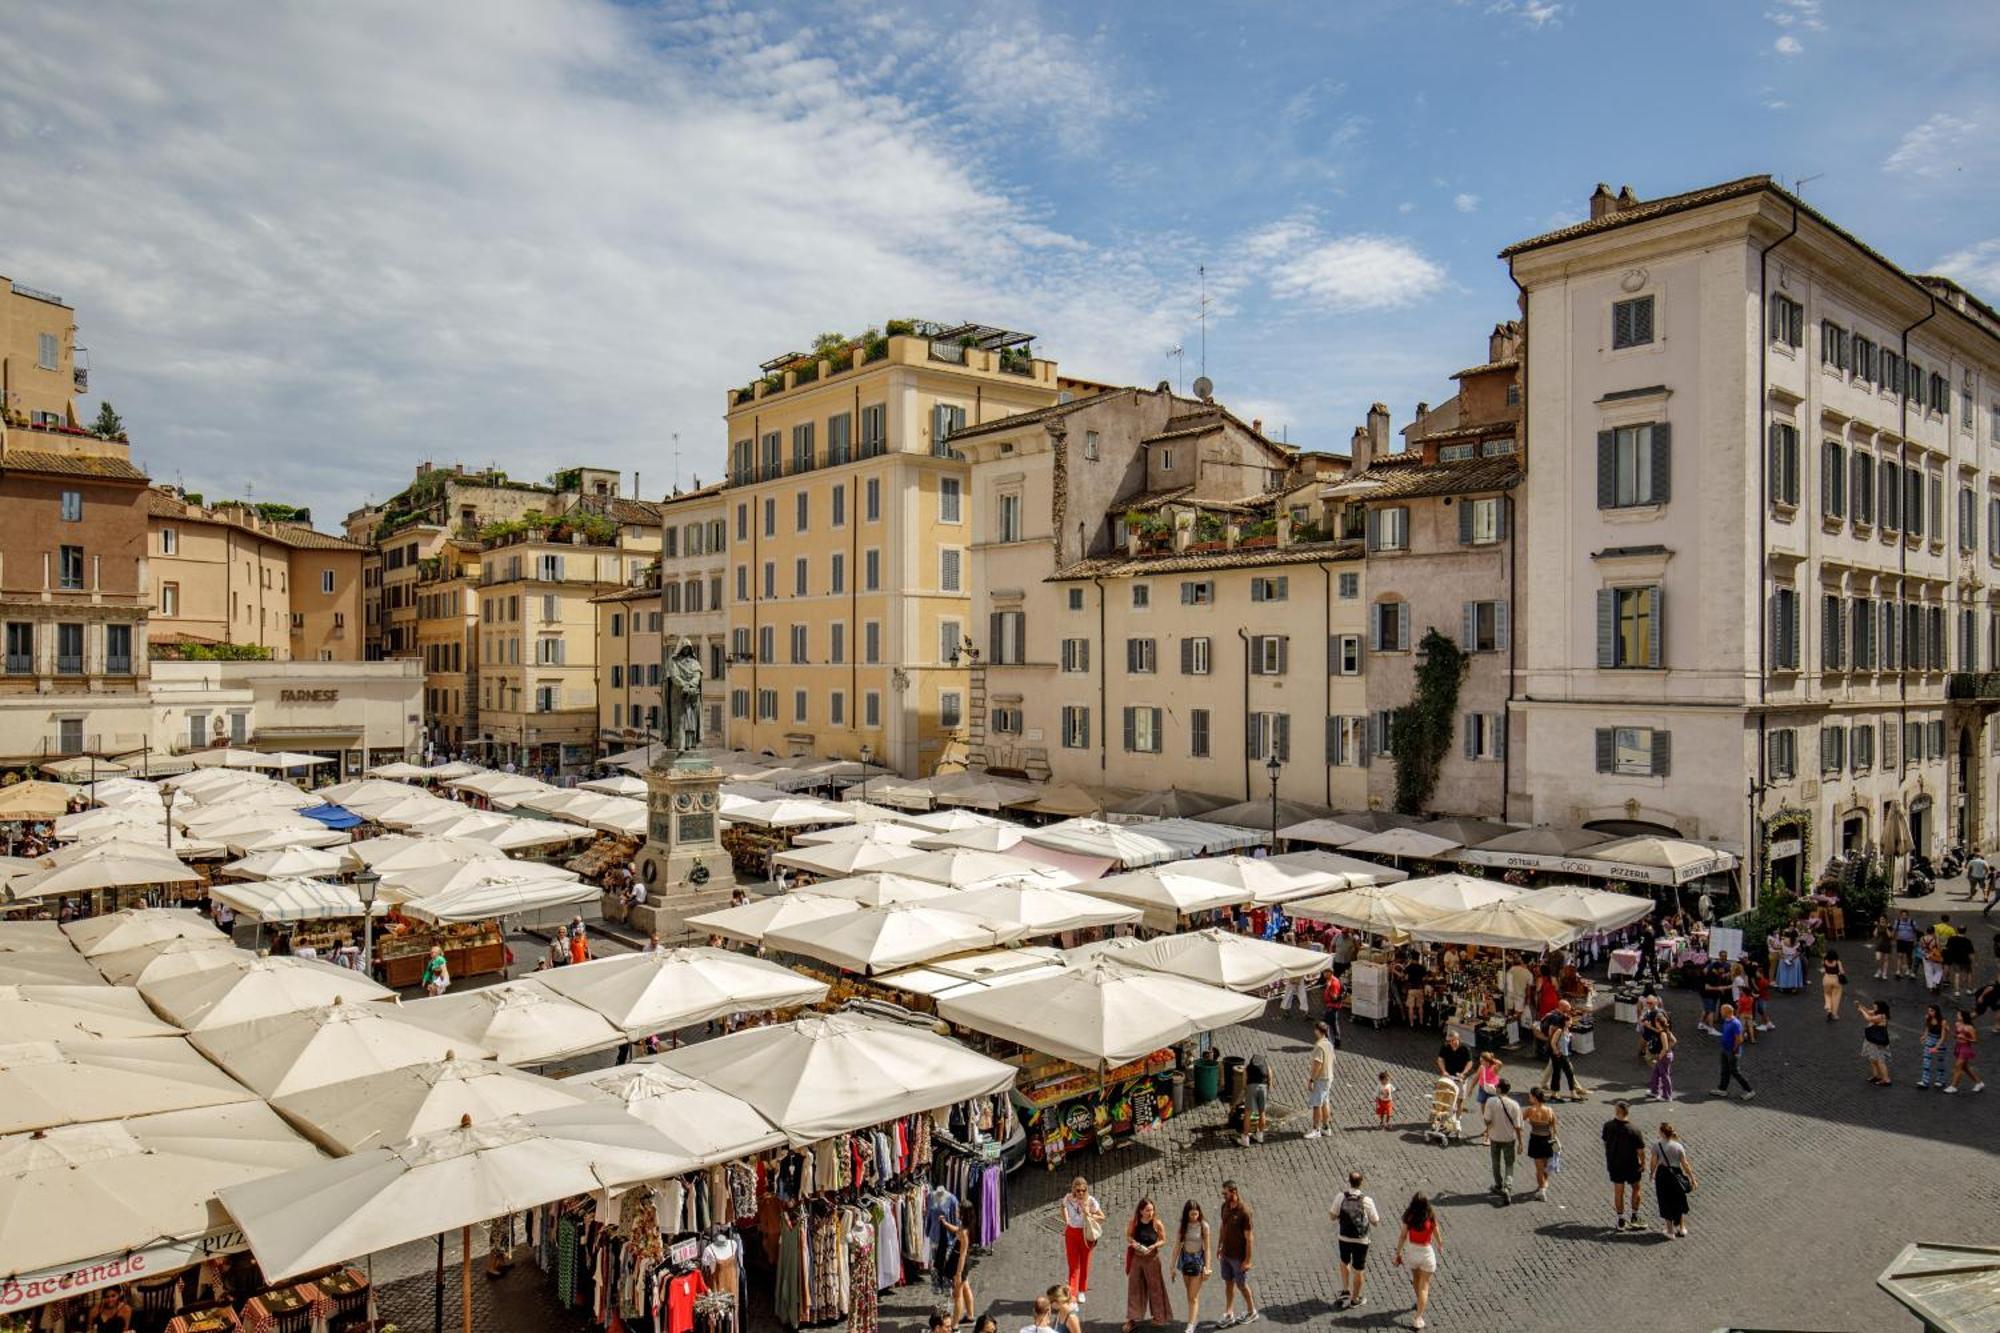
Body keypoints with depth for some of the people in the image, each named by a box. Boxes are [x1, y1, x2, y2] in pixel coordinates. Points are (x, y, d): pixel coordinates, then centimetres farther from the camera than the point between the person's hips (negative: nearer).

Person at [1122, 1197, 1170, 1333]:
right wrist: (1133, 1243, -17)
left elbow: (1163, 1240, -3)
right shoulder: (1133, 1223, -10)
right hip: (1136, 1258, 1)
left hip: (1152, 1258, -1)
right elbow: (1128, 1236, 4)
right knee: (1134, 1288, 4)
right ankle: (1132, 1319, 10)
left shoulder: (1157, 1224, -12)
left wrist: (1153, 1246, -19)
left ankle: (1157, 1315, 30)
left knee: (1154, 1286, 11)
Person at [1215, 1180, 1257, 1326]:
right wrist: (1219, 1247, 13)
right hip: (1226, 1254, 6)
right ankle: (1229, 1316, 25)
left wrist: (1248, 1260, -18)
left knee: (1241, 1284, 11)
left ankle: (1252, 1313, 33)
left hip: (1238, 1256, -6)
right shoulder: (1225, 1206, -4)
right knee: (1228, 1283, 14)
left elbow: (1249, 1238, -21)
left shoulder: (1244, 1211, -26)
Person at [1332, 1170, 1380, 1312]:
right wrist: (1378, 1218, 13)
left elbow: (1333, 1216, -3)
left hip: (1344, 1238, 2)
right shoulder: (1367, 1201, -19)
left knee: (1344, 1262, 29)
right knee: (1358, 1270, 15)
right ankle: (1354, 1300, 28)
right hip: (1360, 1241, -2)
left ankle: (1345, 1291, 33)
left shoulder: (1341, 1197, -13)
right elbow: (1375, 1222, -8)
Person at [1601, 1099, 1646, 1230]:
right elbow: (1640, 1150, -17)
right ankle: (1634, 1218, 30)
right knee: (1635, 1189, 22)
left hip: (1614, 1164, 2)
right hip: (1631, 1165, -2)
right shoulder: (1634, 1130, -23)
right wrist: (1643, 1163, 2)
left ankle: (1621, 1222, 20)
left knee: (1618, 1192, 13)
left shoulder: (1608, 1126, -13)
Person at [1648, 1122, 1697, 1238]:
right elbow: (1685, 1164, -8)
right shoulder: (1679, 1146, -11)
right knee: (1679, 1202, 23)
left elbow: (1654, 1161, -7)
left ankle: (1670, 1230, 21)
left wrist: (1652, 1173, 12)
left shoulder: (1657, 1144, -13)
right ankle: (1681, 1228, 32)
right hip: (1676, 1175, 1)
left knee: (1666, 1203, 13)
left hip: (1662, 1175, -1)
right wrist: (1693, 1179, 4)